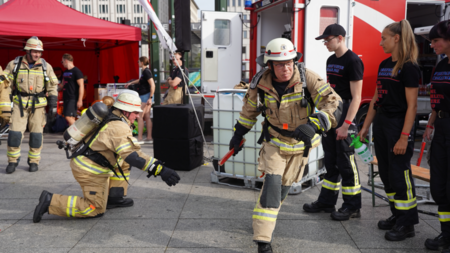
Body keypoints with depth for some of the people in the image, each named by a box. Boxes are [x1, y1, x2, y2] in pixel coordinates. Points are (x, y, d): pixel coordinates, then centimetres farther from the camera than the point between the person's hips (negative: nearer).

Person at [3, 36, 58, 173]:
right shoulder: (14, 64, 2)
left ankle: (34, 161, 17)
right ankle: (12, 161, 12)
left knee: (36, 134, 3)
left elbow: (52, 86, 7)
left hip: (38, 105, 1)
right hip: (19, 103, 0)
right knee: (15, 133, -6)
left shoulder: (46, 66, 4)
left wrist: (53, 105, 2)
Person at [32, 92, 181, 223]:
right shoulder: (119, 128, -22)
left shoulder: (110, 117, 7)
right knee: (95, 210, -2)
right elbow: (132, 155, -33)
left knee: (123, 162, 18)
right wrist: (159, 169, -38)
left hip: (82, 160, 10)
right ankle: (50, 202, -4)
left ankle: (114, 198, 18)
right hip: (89, 171, -10)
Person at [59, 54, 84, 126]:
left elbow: (81, 86, -15)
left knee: (69, 117, -17)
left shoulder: (76, 71, -10)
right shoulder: (65, 72, 16)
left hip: (73, 99, -9)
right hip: (66, 98, 9)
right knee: (70, 118, 9)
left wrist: (80, 100, -19)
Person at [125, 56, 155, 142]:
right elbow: (140, 80, 36)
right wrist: (130, 83, 47)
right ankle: (149, 137, 10)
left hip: (145, 96, -9)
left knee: (140, 116, -8)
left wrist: (150, 98, -23)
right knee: (147, 117, 8)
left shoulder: (146, 71, -14)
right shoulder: (145, 71, 15)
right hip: (143, 96, 9)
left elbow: (152, 85, -21)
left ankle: (139, 137, -5)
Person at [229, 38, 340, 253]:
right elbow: (249, 110, 4)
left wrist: (314, 125, -41)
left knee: (284, 185, 15)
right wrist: (238, 134, 12)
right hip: (274, 141, -1)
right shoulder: (260, 83, -14)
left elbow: (332, 102, -26)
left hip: (300, 143, 1)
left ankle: (267, 214, 46)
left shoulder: (307, 78, -21)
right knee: (272, 185, -15)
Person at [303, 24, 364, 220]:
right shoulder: (331, 60, 14)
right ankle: (327, 201, 24)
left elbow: (356, 97, -17)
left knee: (346, 163, -2)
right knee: (330, 161, 14)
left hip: (344, 117, -8)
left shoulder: (353, 61, -12)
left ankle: (352, 207, 10)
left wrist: (346, 124, -22)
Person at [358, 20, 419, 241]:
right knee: (386, 173, 13)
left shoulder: (409, 67, -12)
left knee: (399, 175, -1)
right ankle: (397, 215, 27)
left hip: (398, 125, -8)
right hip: (381, 123, 8)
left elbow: (412, 105, -16)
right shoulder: (384, 65, 11)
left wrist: (404, 137, -20)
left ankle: (407, 223, 13)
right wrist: (365, 126, 14)